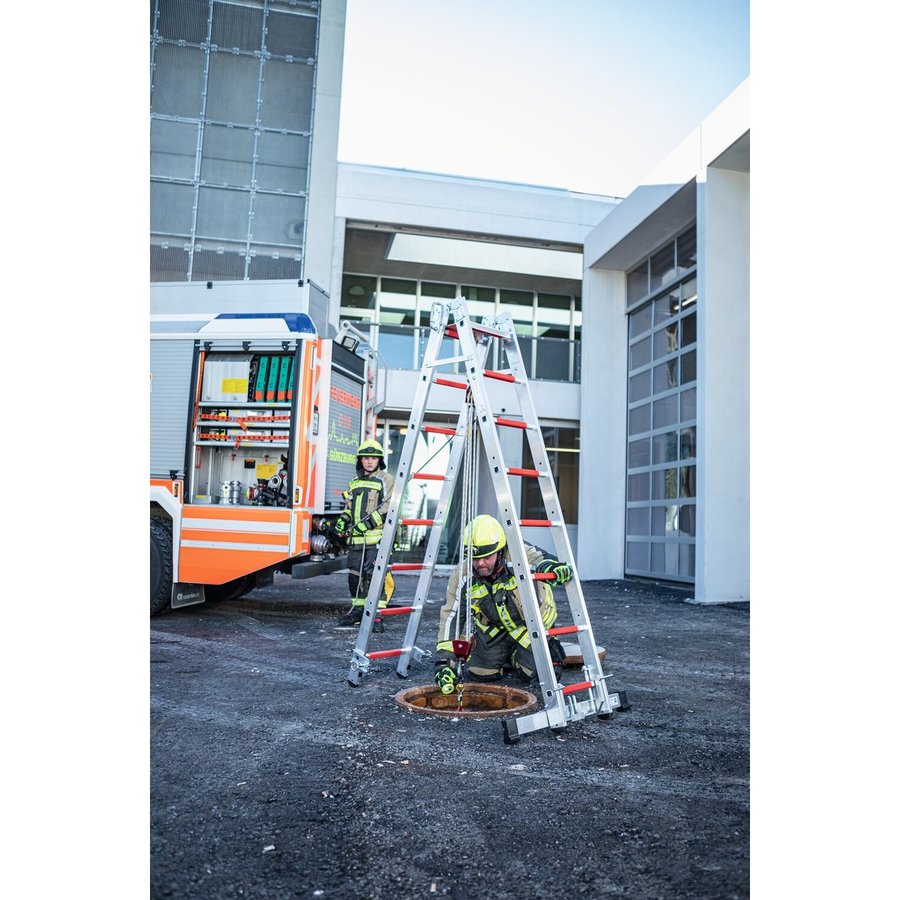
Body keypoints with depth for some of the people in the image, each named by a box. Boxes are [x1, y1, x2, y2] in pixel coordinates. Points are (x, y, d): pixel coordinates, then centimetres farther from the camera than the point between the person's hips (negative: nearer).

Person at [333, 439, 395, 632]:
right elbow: (349, 505, 28)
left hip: (377, 537, -7)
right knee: (355, 574, 12)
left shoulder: (386, 480, -1)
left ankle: (377, 614, -9)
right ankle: (357, 610, 25)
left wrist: (368, 522, -18)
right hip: (356, 538, 7)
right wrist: (343, 519, 8)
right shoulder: (355, 482, 20)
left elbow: (389, 506, -10)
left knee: (376, 575, -11)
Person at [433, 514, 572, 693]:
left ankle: (516, 658, 22)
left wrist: (550, 565, -71)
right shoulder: (462, 576, -23)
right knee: (479, 673, -6)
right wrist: (443, 663, -28)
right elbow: (450, 619, -22)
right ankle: (504, 657, 27)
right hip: (494, 630, 2)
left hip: (531, 623, -2)